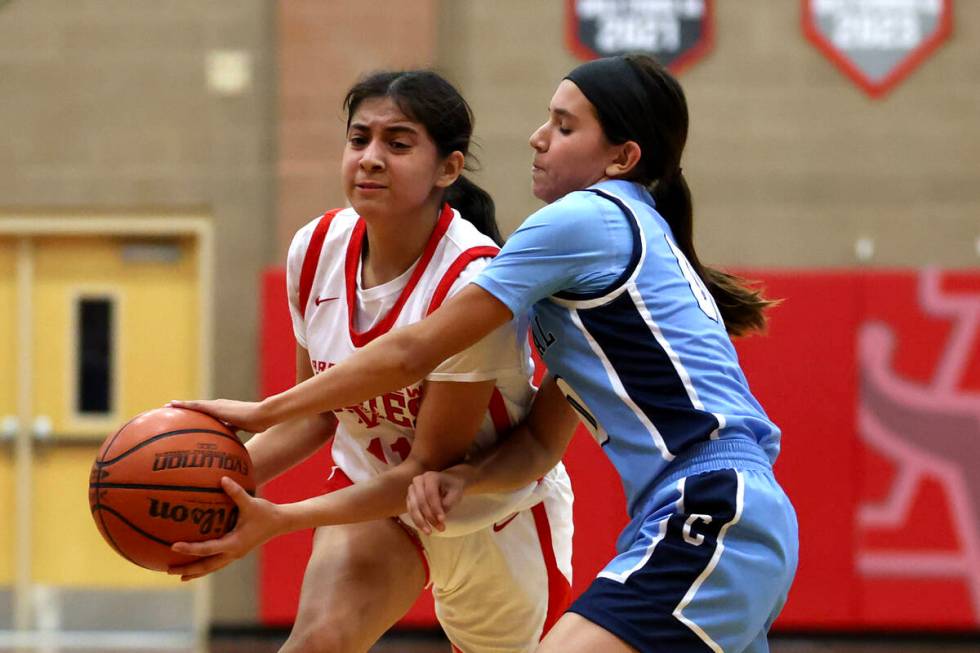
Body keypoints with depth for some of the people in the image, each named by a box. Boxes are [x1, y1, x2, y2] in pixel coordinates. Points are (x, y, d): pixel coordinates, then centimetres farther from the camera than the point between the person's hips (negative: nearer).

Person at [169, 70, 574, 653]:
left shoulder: (472, 281, -29)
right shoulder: (318, 249, -12)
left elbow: (428, 469, -24)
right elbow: (316, 412, 2)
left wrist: (278, 520, -32)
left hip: (497, 512, -3)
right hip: (376, 489, 3)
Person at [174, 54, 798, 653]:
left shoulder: (583, 218, -5)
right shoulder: (629, 230, 24)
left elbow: (411, 353, -4)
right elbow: (541, 441, 21)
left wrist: (261, 411, 3)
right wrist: (461, 478, 1)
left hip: (711, 520, -11)